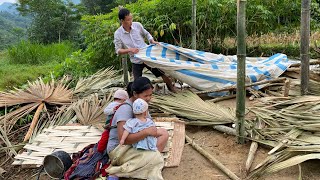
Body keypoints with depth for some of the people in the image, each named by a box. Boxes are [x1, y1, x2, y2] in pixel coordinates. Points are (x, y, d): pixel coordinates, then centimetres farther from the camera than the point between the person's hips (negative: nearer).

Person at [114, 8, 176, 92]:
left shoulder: (137, 25, -7)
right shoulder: (118, 34, -11)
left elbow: (146, 34, 10)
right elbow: (118, 50, -9)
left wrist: (152, 41, -8)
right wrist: (129, 50, -25)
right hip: (136, 62, -1)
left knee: (164, 74, 4)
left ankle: (173, 90, 29)